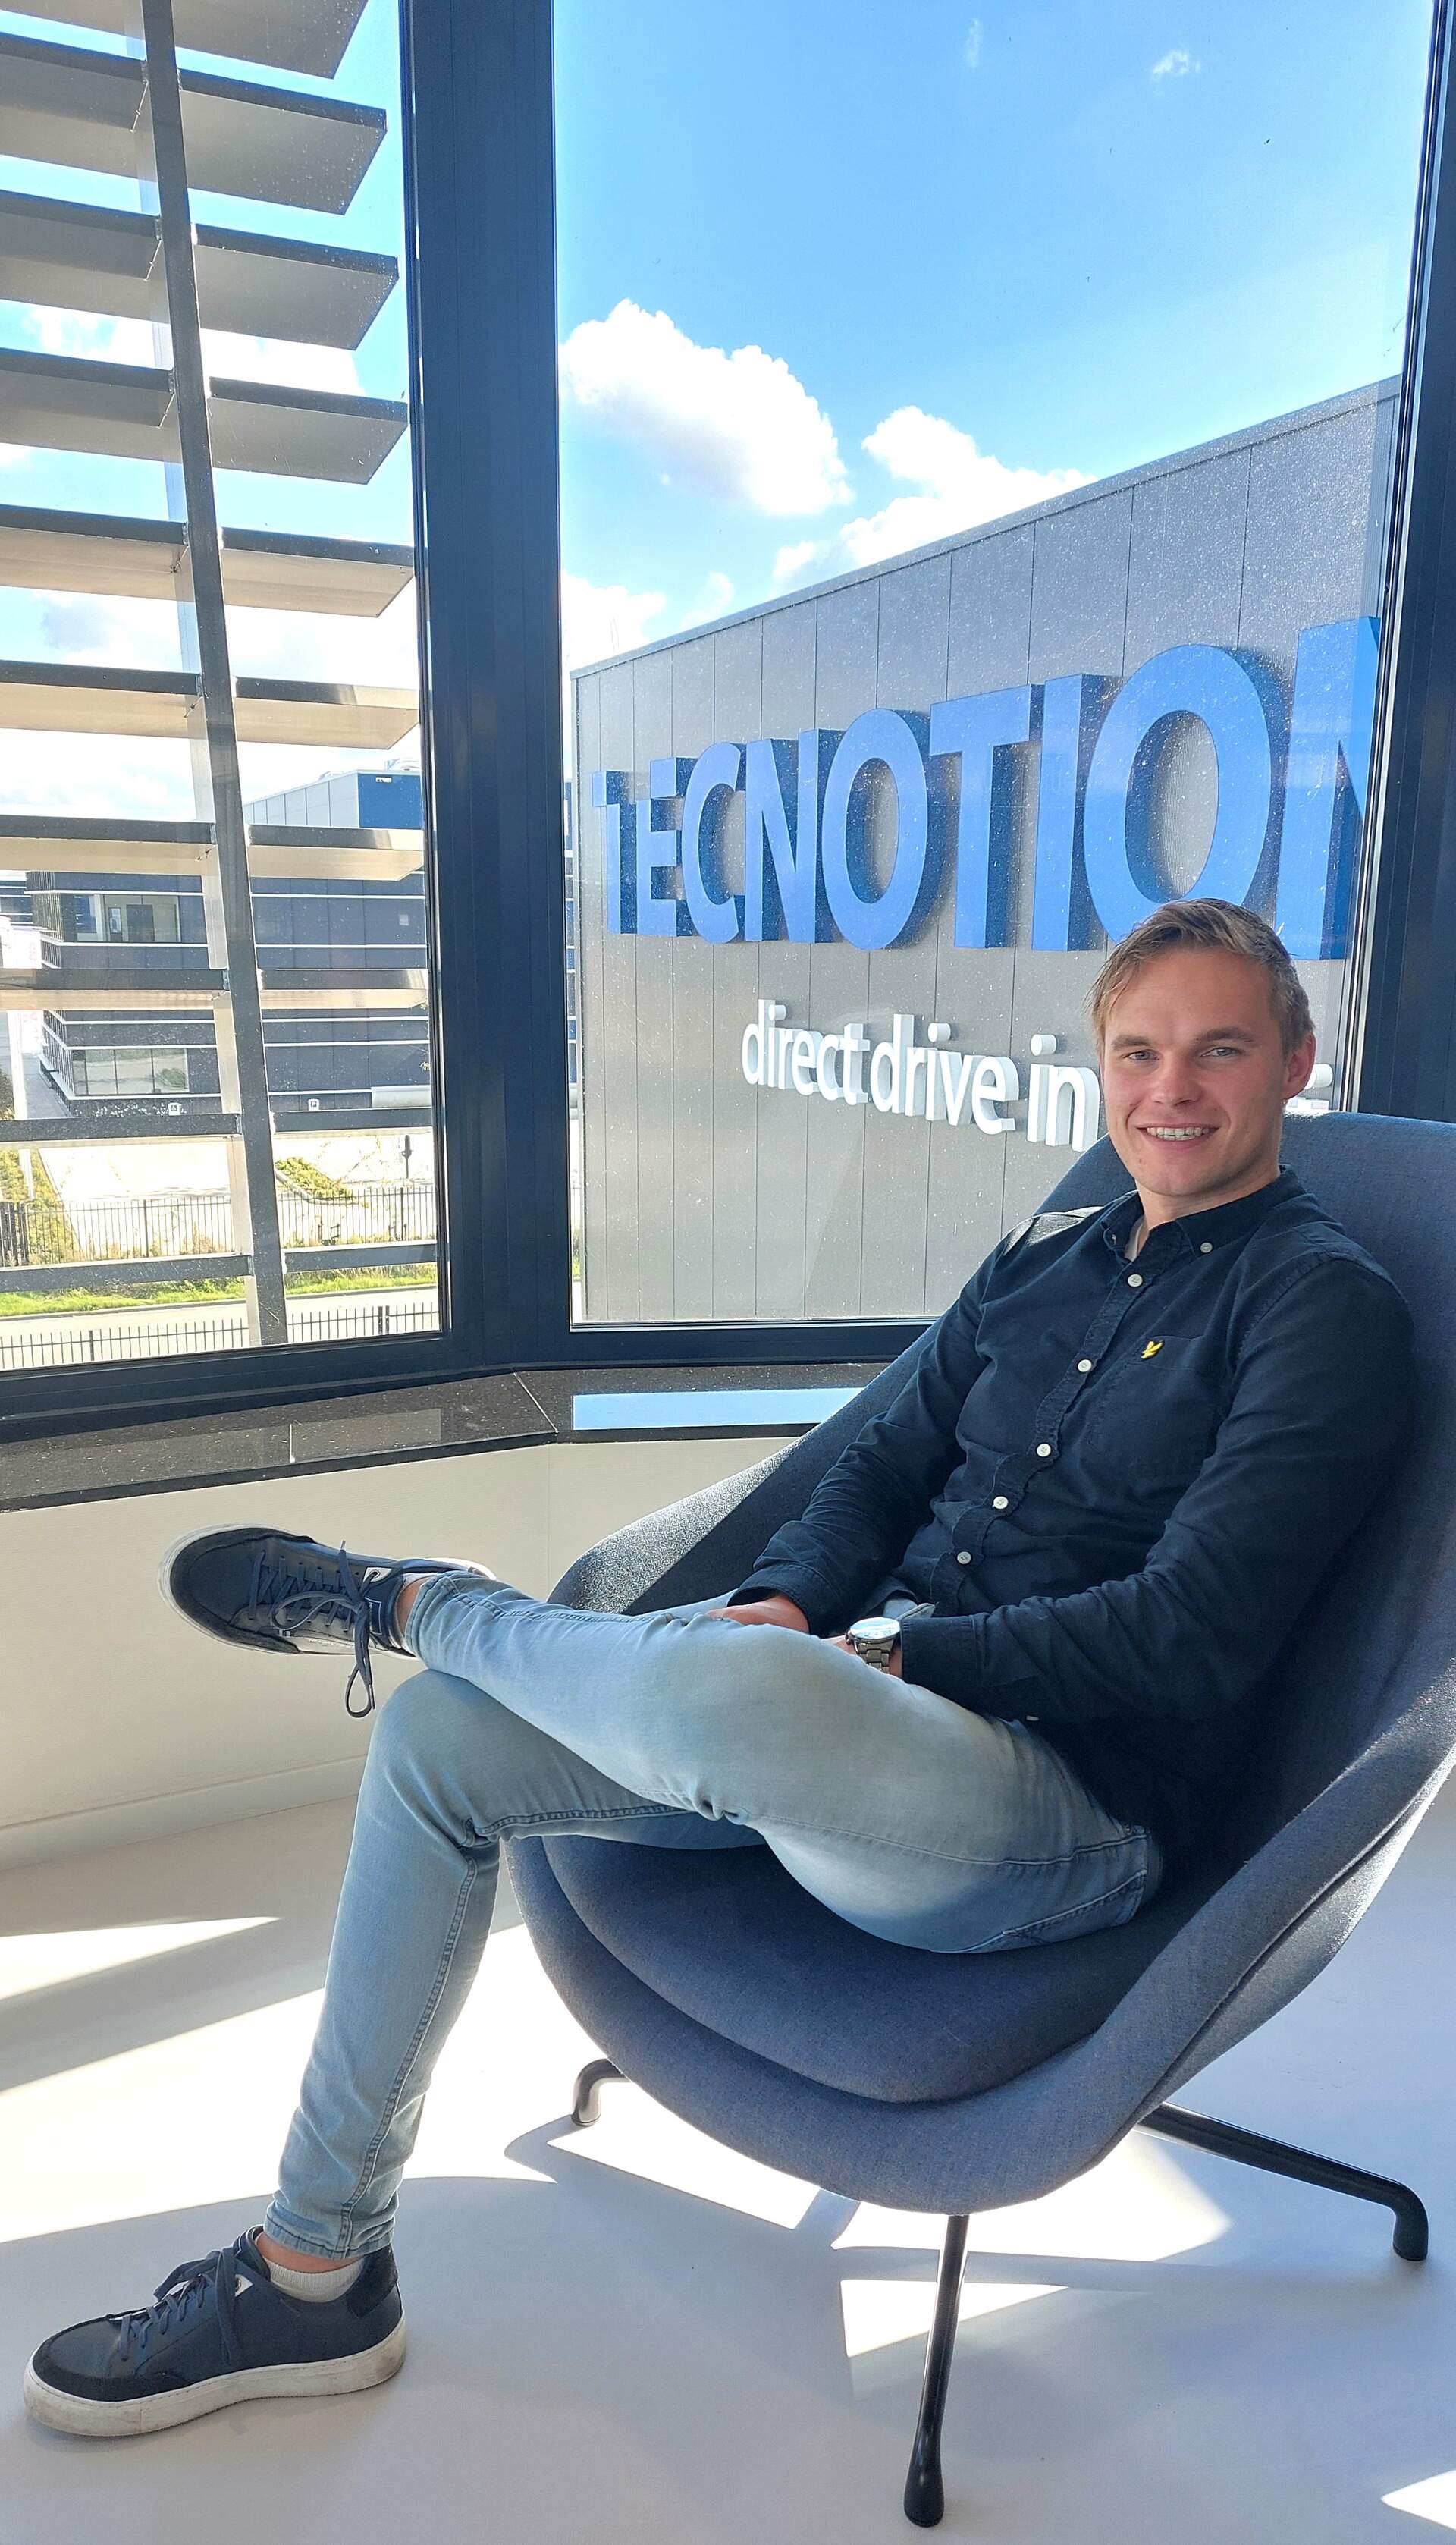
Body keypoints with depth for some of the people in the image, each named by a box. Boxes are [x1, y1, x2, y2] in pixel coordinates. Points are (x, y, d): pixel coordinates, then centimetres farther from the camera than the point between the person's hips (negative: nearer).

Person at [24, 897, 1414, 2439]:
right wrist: (788, 1607, -6)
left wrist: (883, 1652, -16)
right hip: (864, 1701, 7)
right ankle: (315, 2270, 10)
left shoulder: (1327, 1307, -7)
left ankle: (404, 1603, -2)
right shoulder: (1045, 1258, 14)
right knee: (436, 1738, -3)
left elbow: (1191, 1635, -16)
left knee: (721, 1694, -38)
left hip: (1077, 1805, -7)